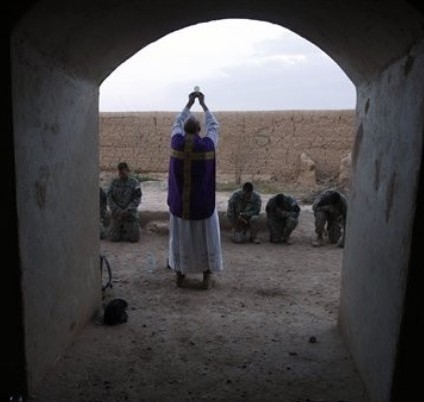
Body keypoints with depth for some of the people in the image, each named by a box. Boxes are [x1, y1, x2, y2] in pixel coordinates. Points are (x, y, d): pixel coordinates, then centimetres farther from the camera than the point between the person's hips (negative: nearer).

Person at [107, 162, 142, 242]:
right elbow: (109, 198, -1)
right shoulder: (114, 183, 3)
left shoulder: (134, 182, -3)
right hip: (116, 214, 2)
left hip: (130, 214, -2)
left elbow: (137, 199, -7)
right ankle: (121, 229, 31)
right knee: (114, 238, -1)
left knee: (134, 238, -4)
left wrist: (127, 210, -18)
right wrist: (118, 211, -13)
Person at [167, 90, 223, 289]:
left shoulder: (177, 142, -7)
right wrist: (203, 104, 17)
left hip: (179, 202, 2)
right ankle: (206, 277, 15)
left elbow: (177, 123, 14)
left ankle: (180, 275, 23)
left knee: (180, 238, 14)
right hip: (203, 202, -2)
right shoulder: (207, 144, -11)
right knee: (205, 239, 10)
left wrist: (189, 103, 22)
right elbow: (214, 126, 9)